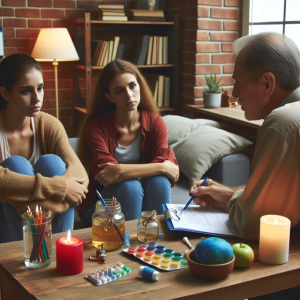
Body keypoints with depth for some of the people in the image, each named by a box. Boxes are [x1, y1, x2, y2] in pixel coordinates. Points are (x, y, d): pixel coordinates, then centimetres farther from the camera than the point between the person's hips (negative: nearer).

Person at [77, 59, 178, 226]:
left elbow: (170, 168, -20)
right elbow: (106, 174, -29)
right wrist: (162, 167, -34)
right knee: (129, 185, -32)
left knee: (159, 181, -28)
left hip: (143, 200, 2)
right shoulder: (95, 127, -13)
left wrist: (121, 170, -35)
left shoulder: (155, 122, -5)